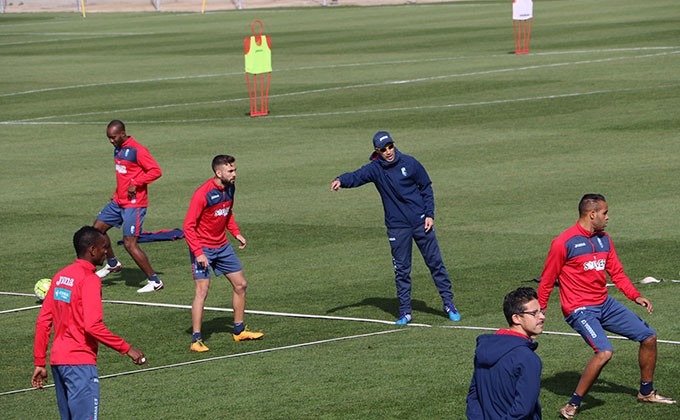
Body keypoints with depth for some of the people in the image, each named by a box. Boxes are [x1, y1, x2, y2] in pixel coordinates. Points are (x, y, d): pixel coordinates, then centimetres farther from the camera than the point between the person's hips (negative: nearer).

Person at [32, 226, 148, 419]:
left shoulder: (60, 276, 12)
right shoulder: (90, 280, -14)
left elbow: (43, 322, 13)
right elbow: (93, 326, -23)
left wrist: (40, 362, 17)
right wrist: (126, 349, -16)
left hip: (57, 360, 9)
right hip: (80, 362, -9)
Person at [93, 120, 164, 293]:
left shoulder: (138, 151, -18)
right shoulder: (118, 149, 11)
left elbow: (156, 171, -20)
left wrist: (136, 183, -24)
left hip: (134, 204, -9)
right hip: (118, 202, 9)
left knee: (129, 243, -13)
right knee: (97, 228, 13)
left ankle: (154, 281, -4)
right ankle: (112, 263, 34)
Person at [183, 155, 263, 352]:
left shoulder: (229, 188, 1)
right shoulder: (202, 194, -23)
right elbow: (188, 226, -21)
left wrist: (236, 232, 7)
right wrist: (198, 252, -25)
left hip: (222, 246, 8)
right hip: (202, 248, -8)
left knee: (240, 285, 10)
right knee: (202, 291, -14)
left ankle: (239, 331, 24)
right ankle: (196, 340, -11)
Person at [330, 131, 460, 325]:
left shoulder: (409, 163, -4)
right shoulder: (375, 169, -5)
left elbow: (426, 188, 5)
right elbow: (357, 176, -22)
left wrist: (429, 214, -3)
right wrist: (340, 181, -45)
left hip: (421, 221, 0)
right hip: (397, 226, 0)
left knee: (435, 262, 5)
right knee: (402, 270, 2)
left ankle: (449, 303, 17)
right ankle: (405, 312, 10)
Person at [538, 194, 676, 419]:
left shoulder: (604, 240, 9)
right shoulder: (563, 243, -13)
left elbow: (617, 273, 16)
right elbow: (547, 281, -5)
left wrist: (636, 296, 2)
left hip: (605, 304, 8)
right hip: (580, 310, -8)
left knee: (649, 337, 9)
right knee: (604, 352, -28)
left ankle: (646, 392, 29)